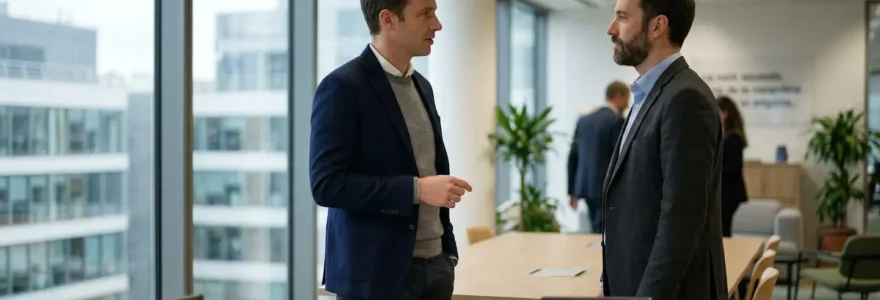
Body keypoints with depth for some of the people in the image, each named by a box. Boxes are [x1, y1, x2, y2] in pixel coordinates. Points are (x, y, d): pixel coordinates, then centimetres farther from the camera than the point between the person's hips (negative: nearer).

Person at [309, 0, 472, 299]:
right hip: (376, 271, -7)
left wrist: (448, 251, 14)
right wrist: (417, 189, -21)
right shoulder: (342, 86, -11)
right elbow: (326, 184, -18)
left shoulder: (422, 86, 13)